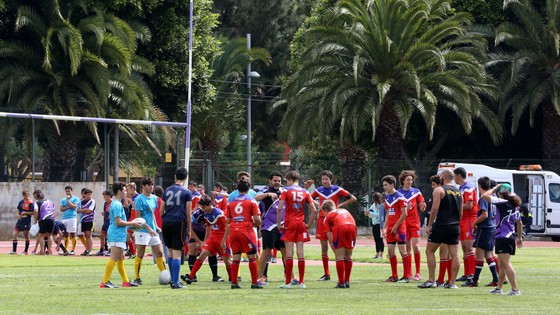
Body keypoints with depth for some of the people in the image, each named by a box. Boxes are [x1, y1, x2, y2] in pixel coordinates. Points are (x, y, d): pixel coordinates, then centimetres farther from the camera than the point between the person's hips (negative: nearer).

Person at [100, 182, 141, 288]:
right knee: (114, 258, -12)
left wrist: (131, 224, 18)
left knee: (121, 258, 13)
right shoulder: (117, 205, -15)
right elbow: (118, 222, -20)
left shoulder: (117, 204, 17)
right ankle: (105, 282, -13)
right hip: (117, 235, -11)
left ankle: (126, 281, 19)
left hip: (119, 235, 11)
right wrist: (131, 223, -10)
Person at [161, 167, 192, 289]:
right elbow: (188, 212, -2)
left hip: (166, 223, 5)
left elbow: (162, 209, 13)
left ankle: (173, 279, 23)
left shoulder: (167, 190, 12)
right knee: (177, 253, -4)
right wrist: (189, 230, 4)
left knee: (170, 251, 16)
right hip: (179, 223, -5)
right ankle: (175, 282, -6)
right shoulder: (187, 192, -1)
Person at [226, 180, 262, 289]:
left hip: (233, 231, 4)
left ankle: (234, 282, 5)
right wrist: (257, 224, 13)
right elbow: (257, 219, -7)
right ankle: (254, 283, 2)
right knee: (252, 257, 4)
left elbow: (228, 221, 12)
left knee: (236, 258, 7)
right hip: (246, 230, -4)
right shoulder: (251, 201, -1)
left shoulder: (231, 202, 10)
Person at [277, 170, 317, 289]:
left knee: (289, 252, -3)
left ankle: (288, 282, -4)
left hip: (289, 223, -3)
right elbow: (314, 210, 3)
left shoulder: (286, 190, -3)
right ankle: (302, 282, 3)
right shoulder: (305, 192, 8)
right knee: (300, 252, 4)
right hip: (301, 223, 3)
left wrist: (278, 224, -7)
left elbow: (280, 208, -13)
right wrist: (309, 224, 9)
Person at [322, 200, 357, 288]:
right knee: (348, 256, 17)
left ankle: (341, 283, 3)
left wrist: (335, 251, 24)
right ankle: (347, 282, 20)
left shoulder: (327, 217, 26)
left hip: (340, 228, -4)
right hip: (352, 227, 4)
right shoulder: (345, 211, 38)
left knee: (339, 257, 6)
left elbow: (330, 239, 18)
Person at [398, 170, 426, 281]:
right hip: (403, 222, 1)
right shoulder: (399, 193, 3)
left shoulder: (416, 192, 4)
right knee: (407, 249, 4)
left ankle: (418, 273, -8)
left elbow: (421, 208, 6)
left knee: (416, 247, -10)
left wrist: (423, 206, -17)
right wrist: (405, 208, -15)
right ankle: (408, 273, 11)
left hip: (414, 223, -1)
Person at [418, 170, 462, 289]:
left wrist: (429, 225, -11)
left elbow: (435, 209, -15)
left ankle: (431, 280, 1)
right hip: (454, 227, 6)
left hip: (441, 226, -6)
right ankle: (452, 283, 4)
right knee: (453, 254, 4)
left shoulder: (439, 190, -7)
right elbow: (461, 213, 14)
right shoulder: (458, 192, 13)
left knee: (430, 251, 6)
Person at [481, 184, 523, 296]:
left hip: (503, 237, -9)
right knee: (502, 264, 19)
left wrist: (495, 188, 0)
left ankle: (515, 289, -17)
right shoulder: (515, 206, 13)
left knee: (506, 263, -11)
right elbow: (519, 223, 20)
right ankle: (498, 288, 30)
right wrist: (519, 237, 28)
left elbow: (485, 196, -16)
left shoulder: (503, 203, -13)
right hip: (511, 236, 9)